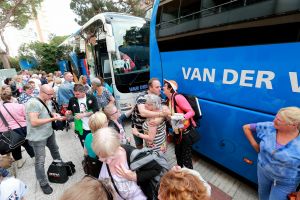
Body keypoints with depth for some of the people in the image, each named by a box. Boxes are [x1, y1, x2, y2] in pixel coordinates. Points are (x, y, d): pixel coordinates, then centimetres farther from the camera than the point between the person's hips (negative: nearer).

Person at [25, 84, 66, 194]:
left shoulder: (45, 101, 3)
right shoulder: (33, 103, -24)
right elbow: (34, 122, -29)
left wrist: (53, 114, -1)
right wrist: (52, 118, -27)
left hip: (49, 133, 9)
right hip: (38, 137, -9)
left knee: (55, 149, 27)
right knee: (40, 161, 2)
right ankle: (43, 183, 20)